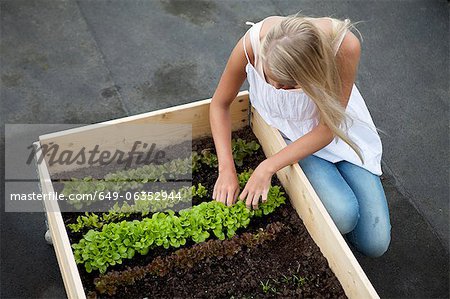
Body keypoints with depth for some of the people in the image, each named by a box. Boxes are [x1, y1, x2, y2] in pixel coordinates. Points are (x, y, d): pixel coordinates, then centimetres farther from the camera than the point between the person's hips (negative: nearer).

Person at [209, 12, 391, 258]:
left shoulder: (344, 46, -35)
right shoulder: (252, 44, -31)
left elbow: (327, 129, -26)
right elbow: (220, 104, -13)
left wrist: (268, 167, -32)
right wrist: (227, 169, -22)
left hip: (337, 129, 1)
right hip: (288, 133, 0)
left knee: (375, 244, -5)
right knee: (343, 215, -25)